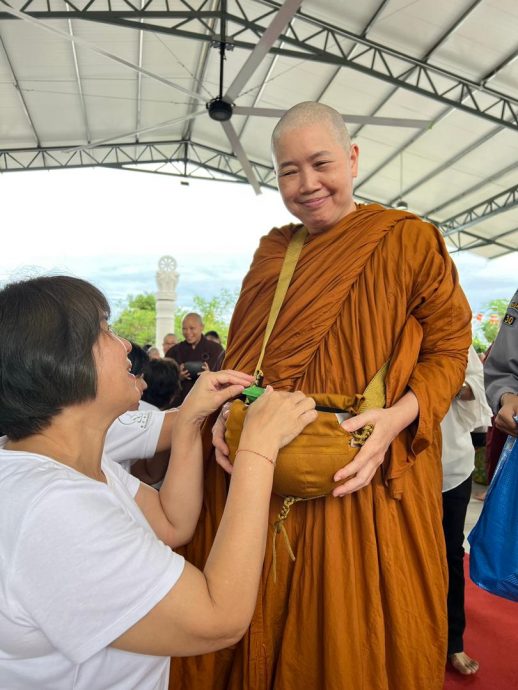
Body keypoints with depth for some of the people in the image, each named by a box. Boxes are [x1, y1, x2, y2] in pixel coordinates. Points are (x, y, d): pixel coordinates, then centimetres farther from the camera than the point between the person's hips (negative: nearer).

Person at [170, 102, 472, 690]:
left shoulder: (409, 239, -3)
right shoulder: (271, 253, 9)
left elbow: (449, 347, -1)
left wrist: (396, 418, -18)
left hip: (368, 478, -3)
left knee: (358, 632, 12)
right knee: (264, 626, 17)